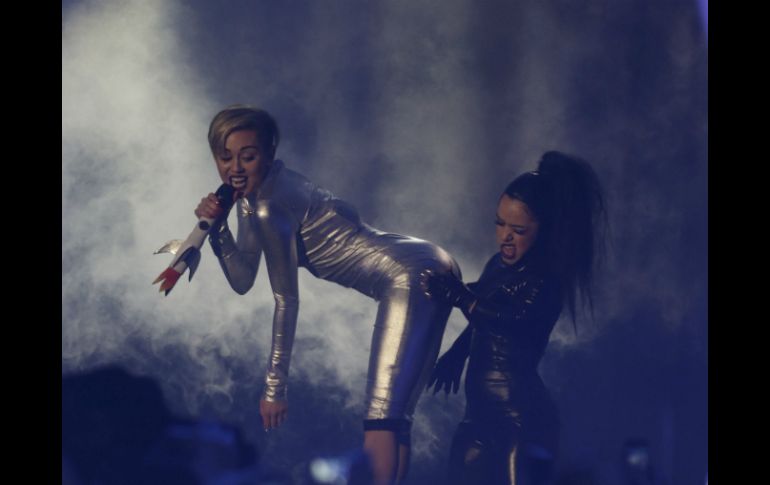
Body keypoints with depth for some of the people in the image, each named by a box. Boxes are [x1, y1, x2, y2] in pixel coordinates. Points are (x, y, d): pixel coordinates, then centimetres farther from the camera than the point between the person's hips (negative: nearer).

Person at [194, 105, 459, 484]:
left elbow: (286, 300, -14)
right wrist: (217, 227, -3)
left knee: (382, 420, -18)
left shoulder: (271, 204, -17)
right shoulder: (251, 195, 11)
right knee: (393, 419, 13)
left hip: (413, 278, -11)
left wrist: (275, 385, -10)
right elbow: (243, 280, 12)